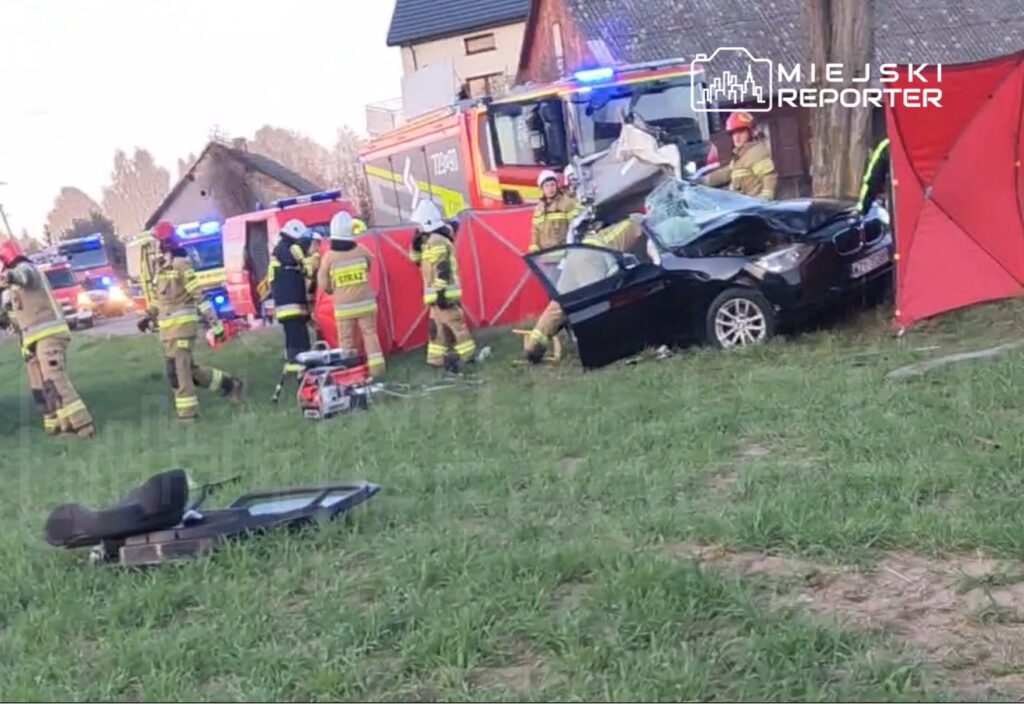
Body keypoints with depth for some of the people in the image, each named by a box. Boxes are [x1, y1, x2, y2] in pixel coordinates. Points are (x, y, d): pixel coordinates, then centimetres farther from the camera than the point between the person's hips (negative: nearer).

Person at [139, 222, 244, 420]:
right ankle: (229, 384, 25)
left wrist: (215, 323, -17)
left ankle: (187, 413, -3)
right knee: (187, 368, 12)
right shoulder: (160, 266, 15)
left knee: (178, 370, -10)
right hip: (167, 327, 9)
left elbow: (199, 296, -15)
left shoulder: (180, 264, -11)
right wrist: (148, 316, 17)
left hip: (182, 324, -9)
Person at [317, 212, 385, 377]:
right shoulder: (361, 251, -5)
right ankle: (376, 367, 7)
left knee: (346, 340, 7)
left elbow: (324, 285, -4)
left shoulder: (329, 257, -10)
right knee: (370, 334, 9)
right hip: (365, 303, 1)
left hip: (344, 307, -1)